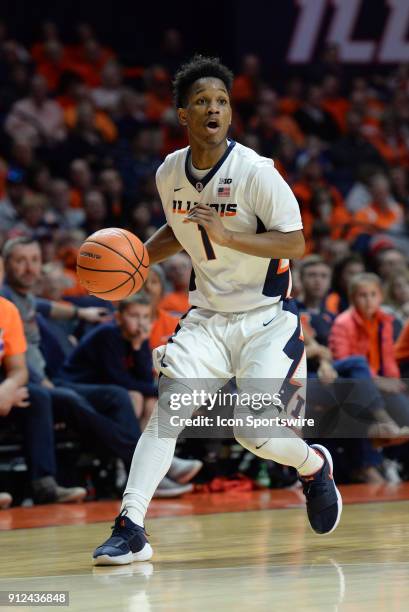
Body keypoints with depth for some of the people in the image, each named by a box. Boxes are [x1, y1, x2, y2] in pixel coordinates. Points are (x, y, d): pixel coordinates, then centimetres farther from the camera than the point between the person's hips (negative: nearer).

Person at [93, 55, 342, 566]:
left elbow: (295, 243, -19)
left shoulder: (255, 171, -16)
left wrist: (226, 236, -31)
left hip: (267, 318, -4)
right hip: (207, 316, 4)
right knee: (167, 403, -17)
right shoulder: (169, 173, 1)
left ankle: (314, 465, 24)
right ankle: (130, 528, -20)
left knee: (255, 432, -12)